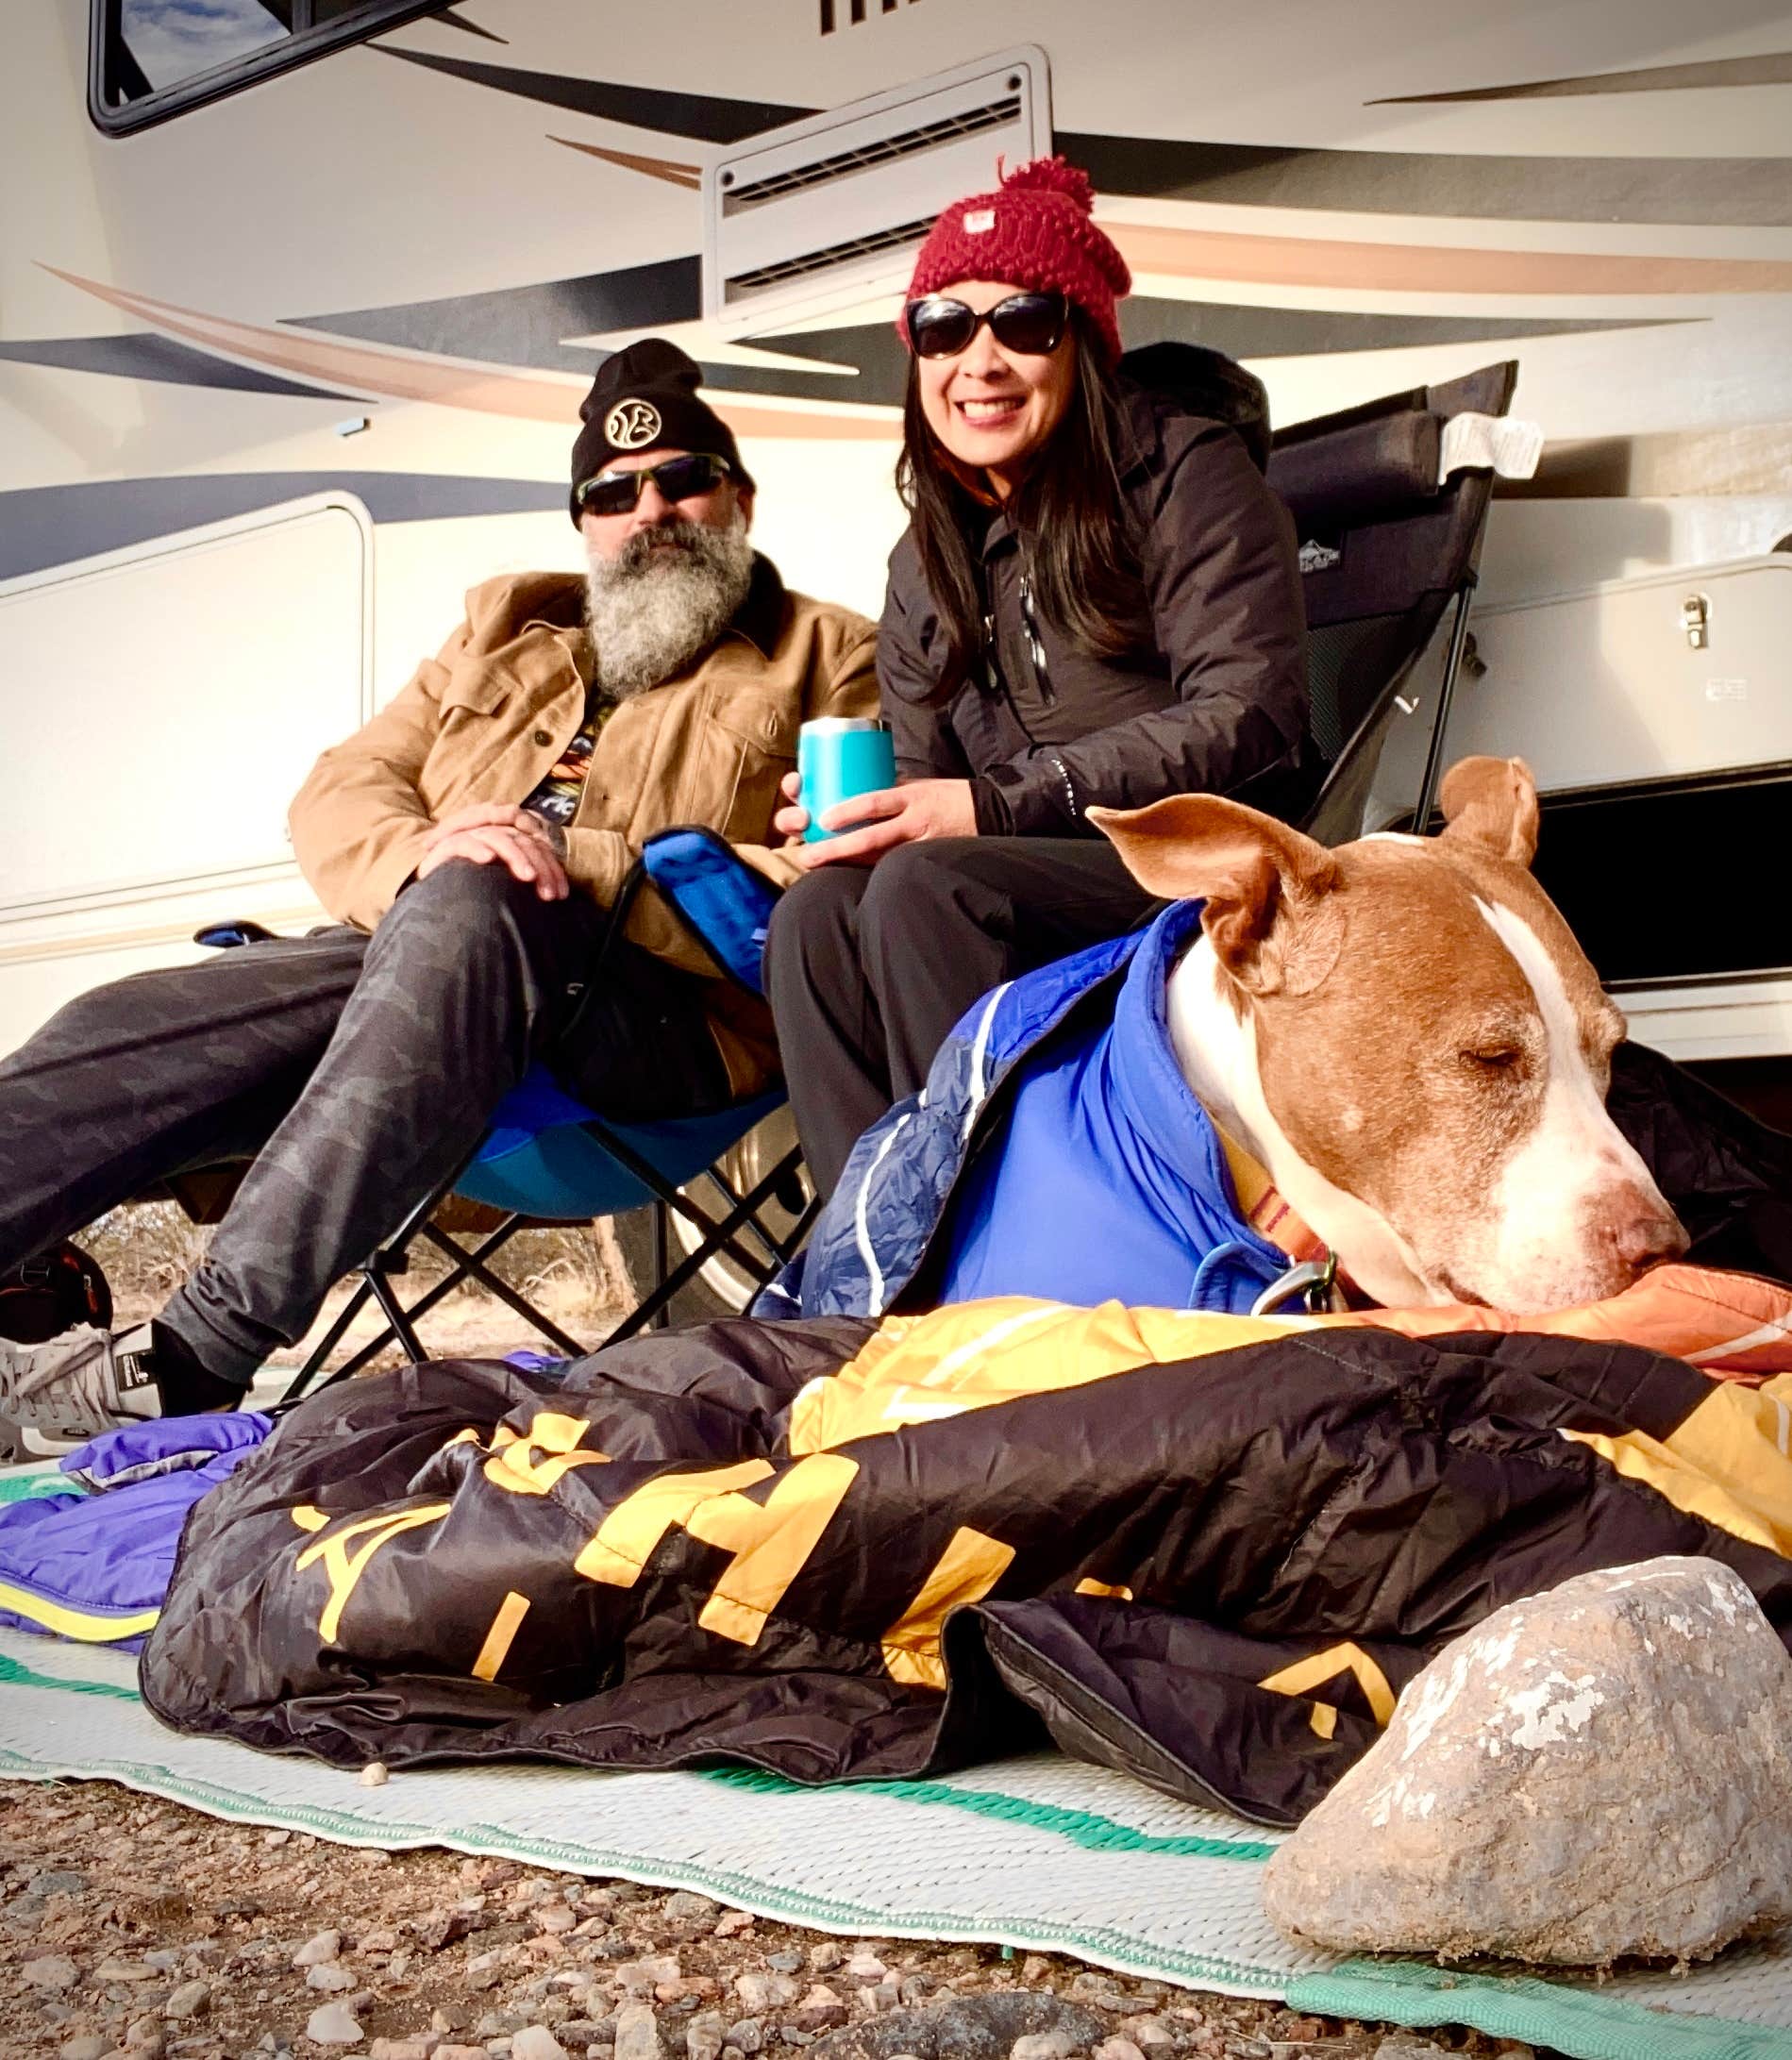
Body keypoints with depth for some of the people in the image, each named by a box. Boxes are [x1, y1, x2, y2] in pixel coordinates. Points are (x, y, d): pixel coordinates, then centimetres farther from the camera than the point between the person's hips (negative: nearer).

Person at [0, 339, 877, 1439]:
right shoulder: (510, 629, 28)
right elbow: (340, 791, 18)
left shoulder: (827, 659, 15)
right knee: (133, 1023, -21)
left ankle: (201, 1348, -45)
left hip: (664, 1020, -5)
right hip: (422, 956, 5)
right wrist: (419, 854, -8)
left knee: (469, 908, -37)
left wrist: (582, 864, -13)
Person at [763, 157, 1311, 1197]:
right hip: (1024, 876, 6)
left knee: (928, 890, -30)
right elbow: (928, 777, 18)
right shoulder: (928, 562, 18)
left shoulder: (1187, 473, -1)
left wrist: (998, 807, -19)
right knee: (817, 916, -24)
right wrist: (859, 805, -8)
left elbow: (1250, 720, -13)